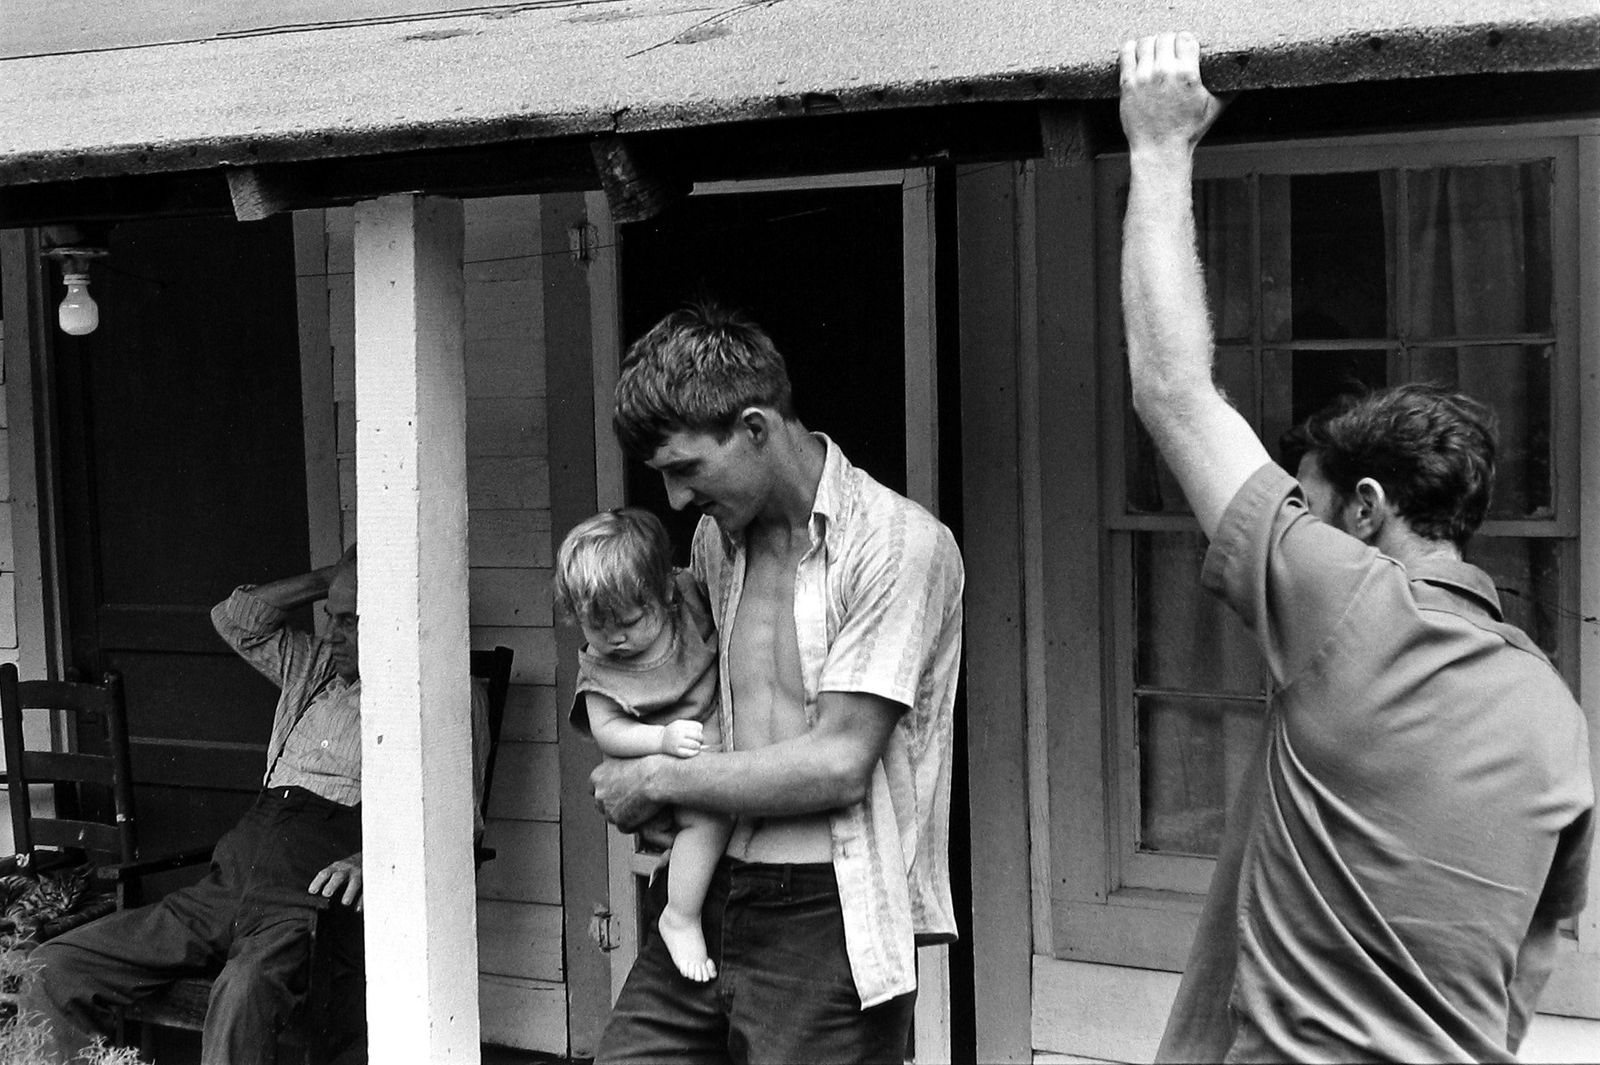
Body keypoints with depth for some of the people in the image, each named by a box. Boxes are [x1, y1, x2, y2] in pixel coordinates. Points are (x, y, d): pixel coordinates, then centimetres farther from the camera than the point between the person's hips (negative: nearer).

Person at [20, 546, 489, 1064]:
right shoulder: (315, 666, 27)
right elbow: (236, 618, 32)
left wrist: (371, 859, -24)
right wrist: (332, 577, 23)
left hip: (315, 897, -7)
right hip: (229, 881, 7)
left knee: (245, 991, -41)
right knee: (56, 968, -6)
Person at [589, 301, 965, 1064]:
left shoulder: (900, 545, -12)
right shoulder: (716, 537, 11)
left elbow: (838, 765, -16)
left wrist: (658, 780, -7)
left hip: (828, 923, -6)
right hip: (708, 901, 6)